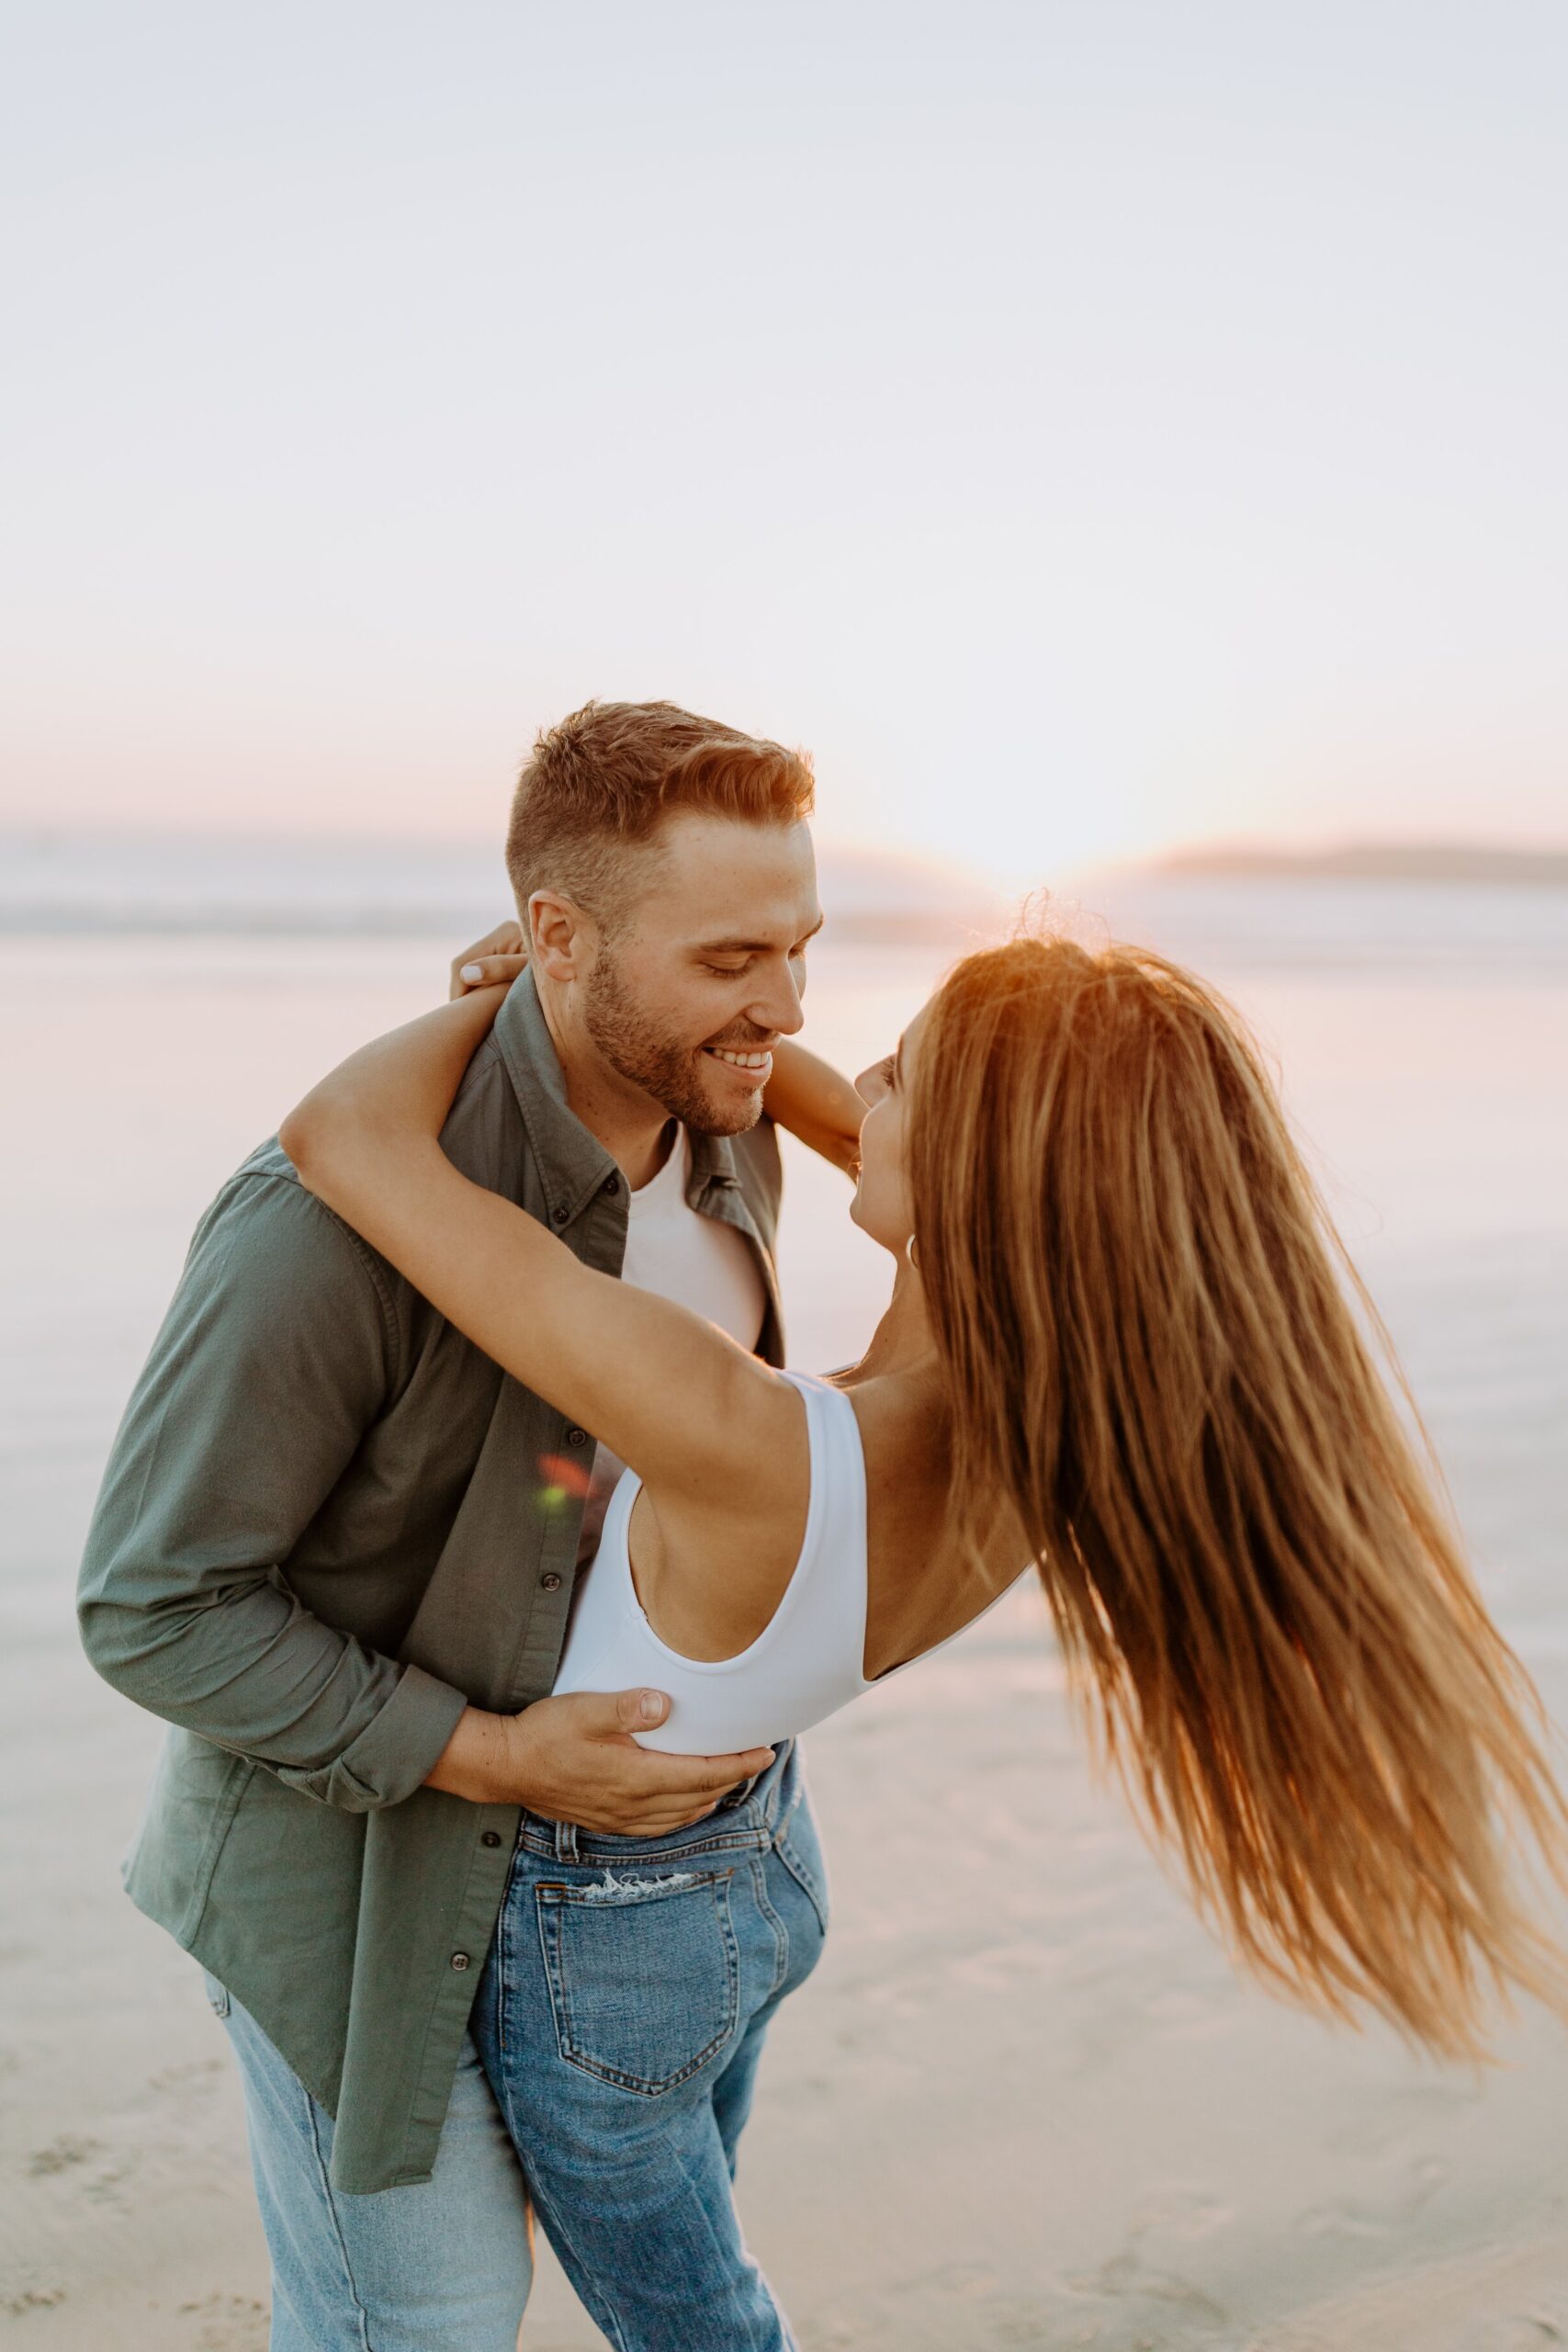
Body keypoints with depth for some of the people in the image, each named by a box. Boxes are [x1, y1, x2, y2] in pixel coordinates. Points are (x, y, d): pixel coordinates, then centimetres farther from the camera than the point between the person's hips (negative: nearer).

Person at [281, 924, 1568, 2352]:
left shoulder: (745, 1445, -44)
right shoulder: (1053, 1435, -23)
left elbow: (342, 1136, -39)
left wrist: (506, 992, -20)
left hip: (591, 1936, -5)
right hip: (744, 1872, 6)